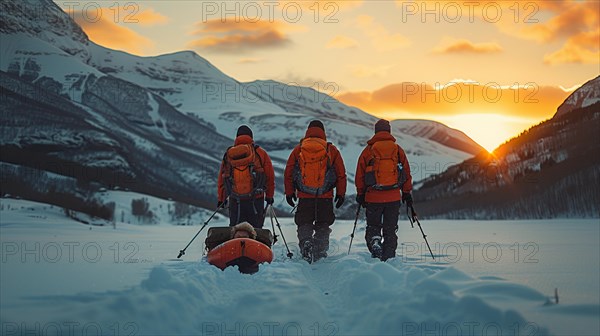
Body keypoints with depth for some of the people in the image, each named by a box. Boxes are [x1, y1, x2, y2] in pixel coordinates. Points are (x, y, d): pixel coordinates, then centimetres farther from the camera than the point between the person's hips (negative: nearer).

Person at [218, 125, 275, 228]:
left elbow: (221, 178, 11)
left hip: (235, 201, 2)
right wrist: (269, 195, 13)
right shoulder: (260, 153, 0)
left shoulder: (228, 154, 7)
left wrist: (221, 198, 20)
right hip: (256, 200, -2)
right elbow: (270, 176, 2)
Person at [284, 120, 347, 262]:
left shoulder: (298, 149, 3)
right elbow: (341, 173, 4)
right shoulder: (331, 150, 2)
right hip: (326, 197, 0)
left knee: (304, 224, 6)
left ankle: (306, 243, -19)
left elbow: (288, 172, 6)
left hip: (304, 196, 0)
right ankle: (321, 251, 8)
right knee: (323, 225, 12)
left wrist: (289, 192, 14)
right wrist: (341, 194, 10)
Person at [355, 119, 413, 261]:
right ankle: (388, 257, 9)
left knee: (373, 226, 12)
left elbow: (360, 174, 3)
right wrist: (407, 193, 17)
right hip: (394, 197, 1)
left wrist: (360, 193, 12)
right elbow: (406, 172, 8)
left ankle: (374, 243, -16)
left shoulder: (368, 150, 1)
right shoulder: (397, 149, 5)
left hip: (373, 197, -1)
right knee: (390, 228, 10)